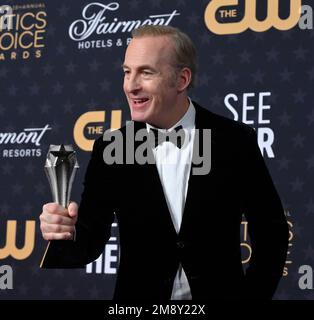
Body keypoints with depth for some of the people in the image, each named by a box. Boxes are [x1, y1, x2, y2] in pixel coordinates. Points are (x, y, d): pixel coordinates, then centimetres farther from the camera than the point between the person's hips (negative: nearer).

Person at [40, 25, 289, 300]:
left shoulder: (235, 141, -10)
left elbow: (271, 231, -4)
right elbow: (91, 240, -8)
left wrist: (251, 296, -9)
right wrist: (68, 233, -28)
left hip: (218, 294, -1)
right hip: (138, 298, 1)